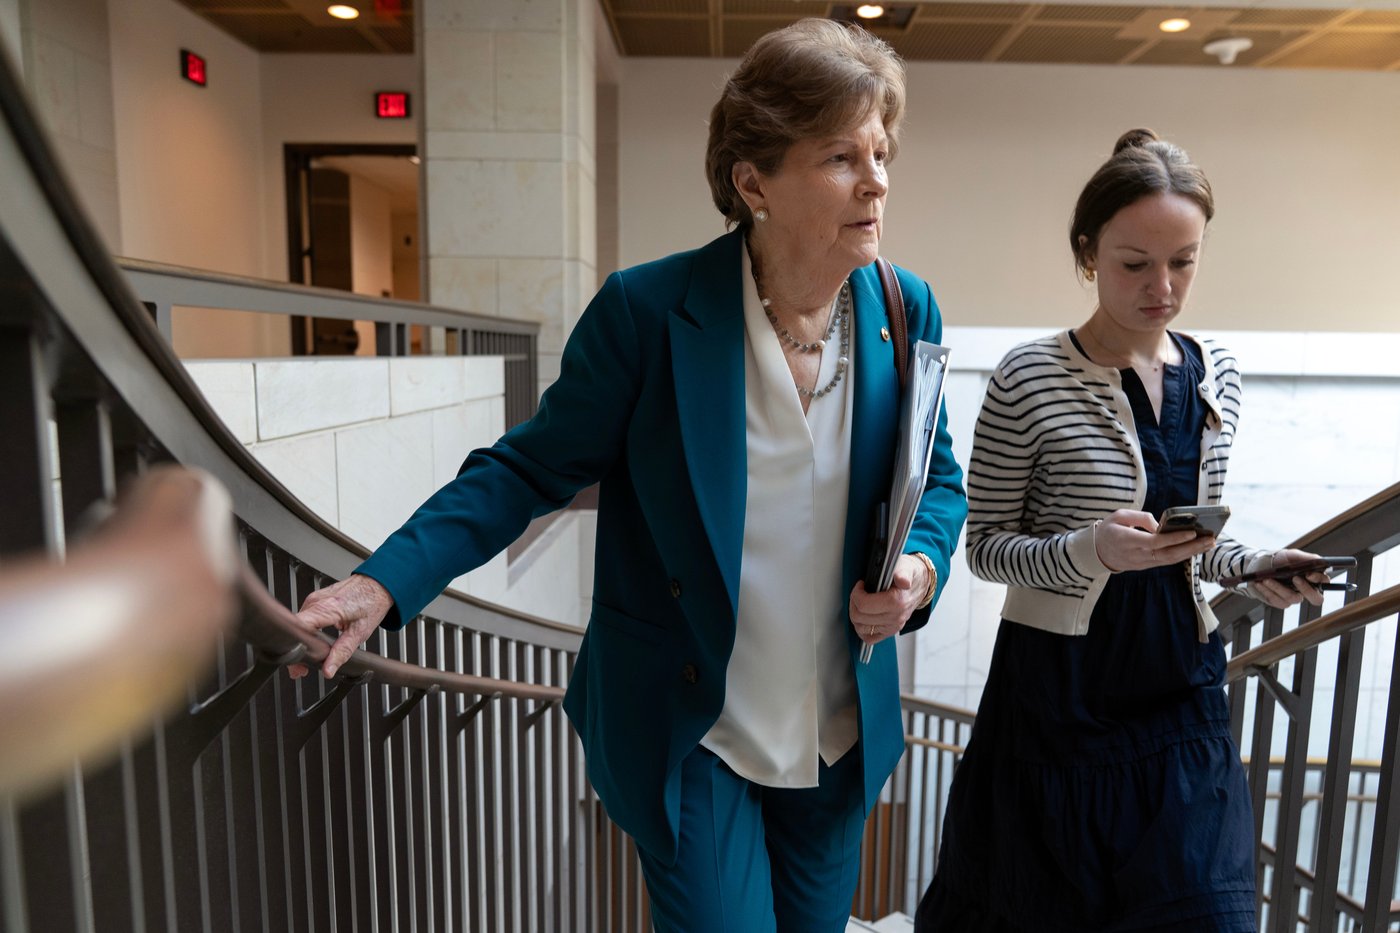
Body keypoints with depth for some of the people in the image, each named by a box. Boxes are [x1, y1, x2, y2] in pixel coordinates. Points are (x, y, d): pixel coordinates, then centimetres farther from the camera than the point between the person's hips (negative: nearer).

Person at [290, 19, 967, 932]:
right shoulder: (647, 309, -19)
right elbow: (533, 467, -12)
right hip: (690, 736, -4)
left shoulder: (906, 310, -7)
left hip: (842, 739, 5)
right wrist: (386, 580, -22)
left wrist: (921, 565, -15)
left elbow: (938, 477, 6)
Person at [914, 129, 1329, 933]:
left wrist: (1253, 567, -5)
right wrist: (1090, 551, -26)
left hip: (1181, 689, 5)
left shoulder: (1215, 372, 4)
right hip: (1060, 690, -4)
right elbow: (986, 544, -10)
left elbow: (1193, 537, 14)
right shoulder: (1032, 378, -14)